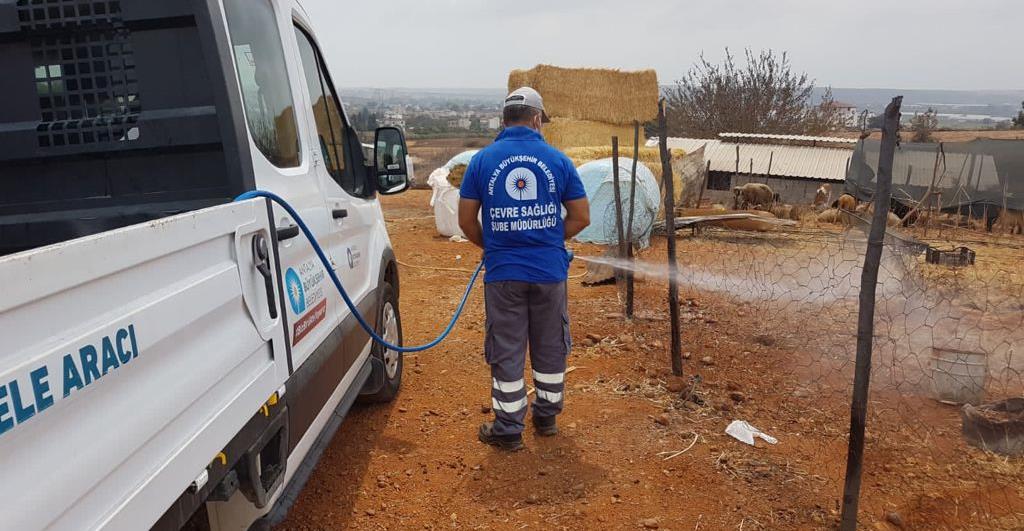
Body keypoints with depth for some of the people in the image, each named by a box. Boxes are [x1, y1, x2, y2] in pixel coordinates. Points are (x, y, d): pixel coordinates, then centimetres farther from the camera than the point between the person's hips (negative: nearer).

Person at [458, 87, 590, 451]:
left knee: (506, 352, 8)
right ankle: (547, 417, 33)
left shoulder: (482, 160, -1)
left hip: (503, 272, -1)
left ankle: (508, 430, 18)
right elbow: (581, 217, 2)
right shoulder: (558, 160, -1)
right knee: (550, 347, 17)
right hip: (550, 271, 1)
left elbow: (467, 221, 0)